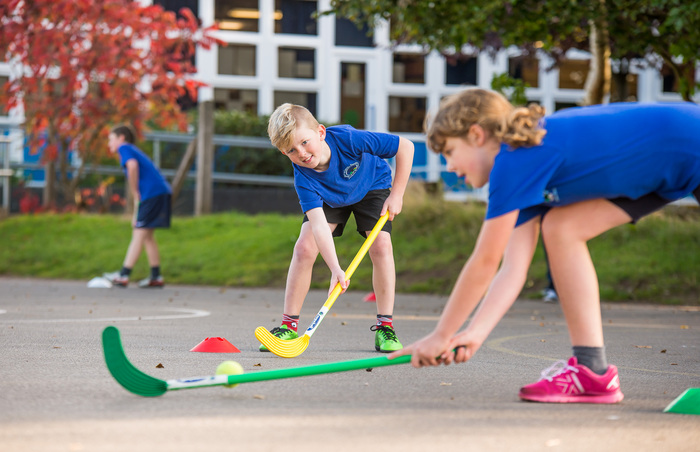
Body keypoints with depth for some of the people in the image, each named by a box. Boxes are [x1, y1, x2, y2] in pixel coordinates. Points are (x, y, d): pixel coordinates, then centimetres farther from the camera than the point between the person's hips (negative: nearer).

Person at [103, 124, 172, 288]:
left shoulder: (124, 148, 1)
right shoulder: (134, 151, 27)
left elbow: (133, 165, -21)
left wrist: (135, 194, -12)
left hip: (153, 193, -9)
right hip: (162, 191, 9)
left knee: (139, 234, -8)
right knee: (147, 235, 15)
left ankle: (123, 276, -9)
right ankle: (156, 277, 16)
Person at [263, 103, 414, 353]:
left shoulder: (347, 138, -39)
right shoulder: (303, 178, -34)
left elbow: (405, 146, -29)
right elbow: (319, 225, -42)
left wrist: (396, 194, -25)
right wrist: (335, 268, -53)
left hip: (372, 186, -1)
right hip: (327, 198, 1)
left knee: (381, 245, -21)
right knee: (304, 247, -17)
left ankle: (385, 327, -12)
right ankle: (289, 327, -6)